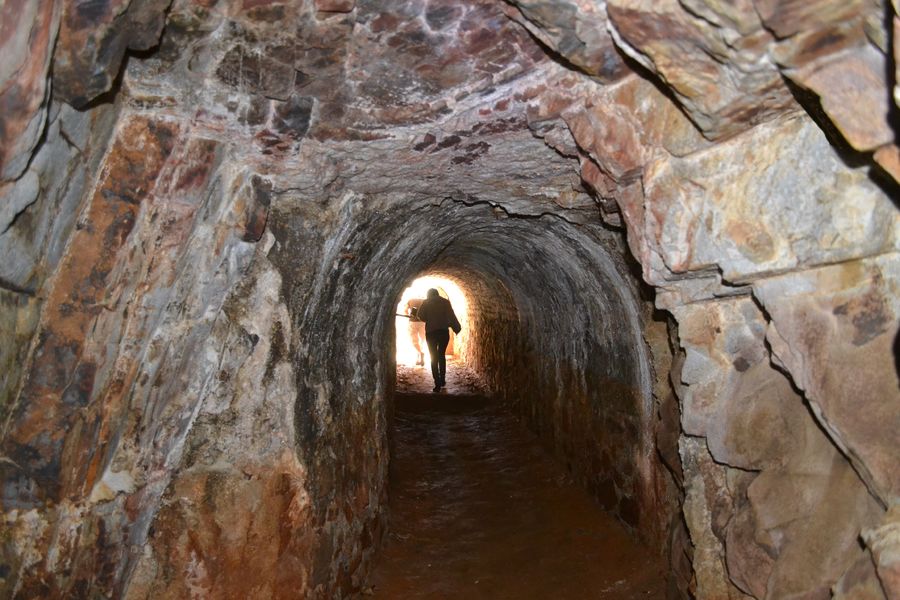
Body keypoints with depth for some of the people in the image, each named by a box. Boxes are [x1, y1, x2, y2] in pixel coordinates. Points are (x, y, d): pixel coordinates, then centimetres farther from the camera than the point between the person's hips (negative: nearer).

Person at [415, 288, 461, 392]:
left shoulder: (426, 303, 2)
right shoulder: (445, 302, 4)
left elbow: (420, 315, -4)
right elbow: (452, 316, -1)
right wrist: (457, 328, 3)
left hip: (431, 332, -1)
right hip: (444, 332, 2)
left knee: (434, 358, 4)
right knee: (441, 355, 20)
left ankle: (437, 383, -3)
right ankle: (442, 380, 22)